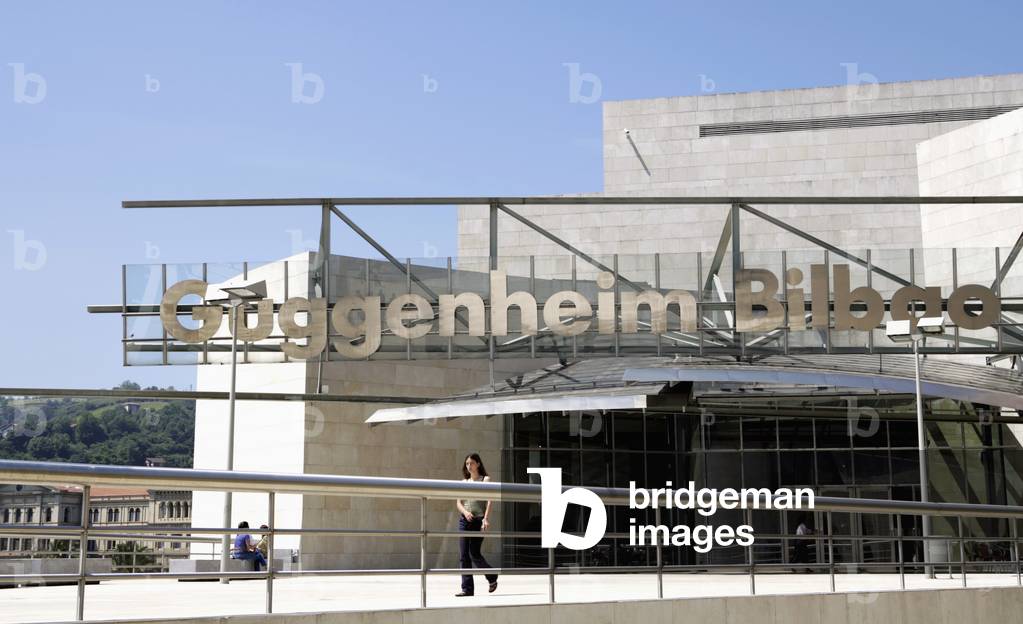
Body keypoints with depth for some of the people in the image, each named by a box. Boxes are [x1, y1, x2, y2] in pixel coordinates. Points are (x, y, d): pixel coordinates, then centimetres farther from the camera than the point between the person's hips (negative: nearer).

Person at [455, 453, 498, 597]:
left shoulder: (485, 479, 4)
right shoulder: (464, 482, 16)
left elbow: (489, 500, -7)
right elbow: (458, 502, 10)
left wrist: (486, 518, -19)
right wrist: (465, 512, -11)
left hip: (479, 520, -4)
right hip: (464, 520, 4)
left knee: (474, 554, -8)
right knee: (464, 555, -1)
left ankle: (492, 577, 17)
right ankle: (467, 588, 3)